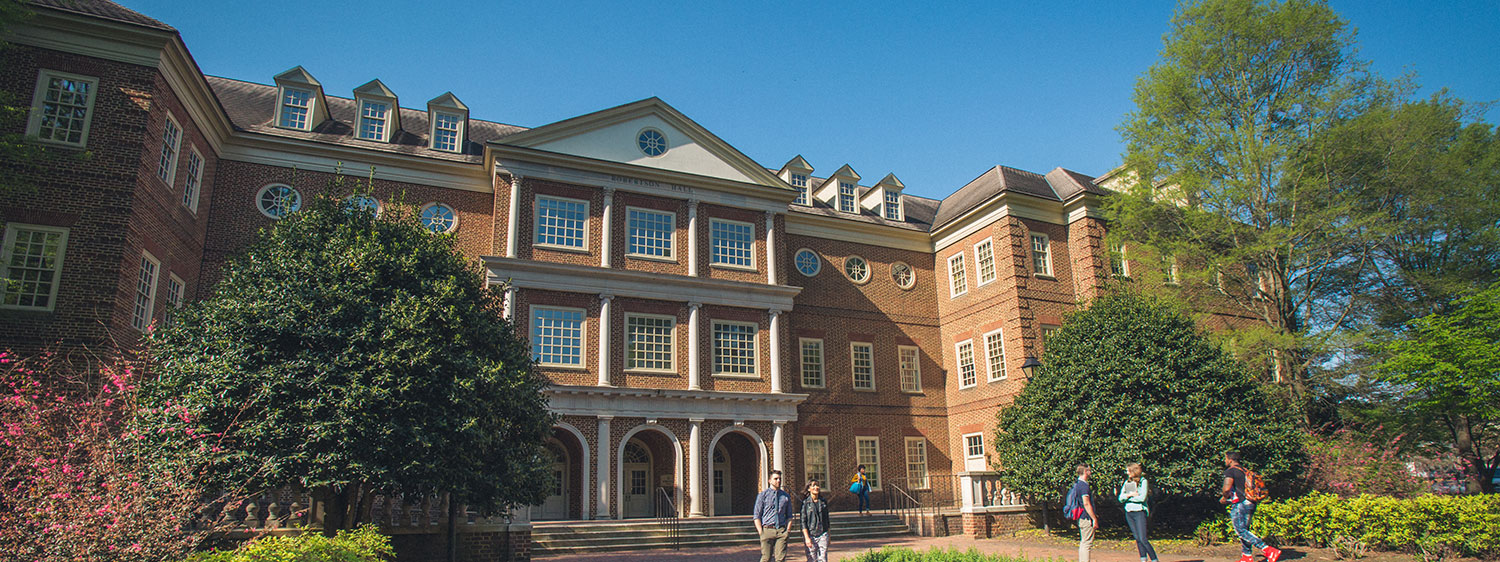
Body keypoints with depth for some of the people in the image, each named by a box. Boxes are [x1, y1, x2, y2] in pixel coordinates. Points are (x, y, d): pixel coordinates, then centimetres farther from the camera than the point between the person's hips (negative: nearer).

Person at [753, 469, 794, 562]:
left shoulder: (786, 496, 12)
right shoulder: (763, 495, 3)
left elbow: (789, 516, 18)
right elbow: (757, 516, 2)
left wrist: (788, 530, 4)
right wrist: (761, 533, -6)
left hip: (782, 531, 2)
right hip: (767, 530, -2)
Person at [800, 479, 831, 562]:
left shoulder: (824, 502, 9)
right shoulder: (805, 502, -4)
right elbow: (803, 522, -6)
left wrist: (828, 536, 15)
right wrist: (807, 537, -13)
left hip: (823, 535, 3)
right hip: (810, 535, -3)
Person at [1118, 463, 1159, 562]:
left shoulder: (1143, 481, -5)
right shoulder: (1127, 482, 12)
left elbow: (1142, 498, -15)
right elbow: (1121, 498, 6)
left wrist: (1127, 497, -6)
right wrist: (1130, 494, -10)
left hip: (1139, 512, -6)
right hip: (1129, 512, 6)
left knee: (1143, 539, -11)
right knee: (1137, 539, 7)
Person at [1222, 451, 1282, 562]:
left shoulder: (1230, 471, -9)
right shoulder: (1244, 470, 18)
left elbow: (1227, 488, -21)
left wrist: (1224, 498, 0)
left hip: (1240, 504, -9)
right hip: (1251, 504, 9)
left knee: (1241, 530, -9)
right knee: (1244, 530, 16)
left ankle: (1268, 550, -19)